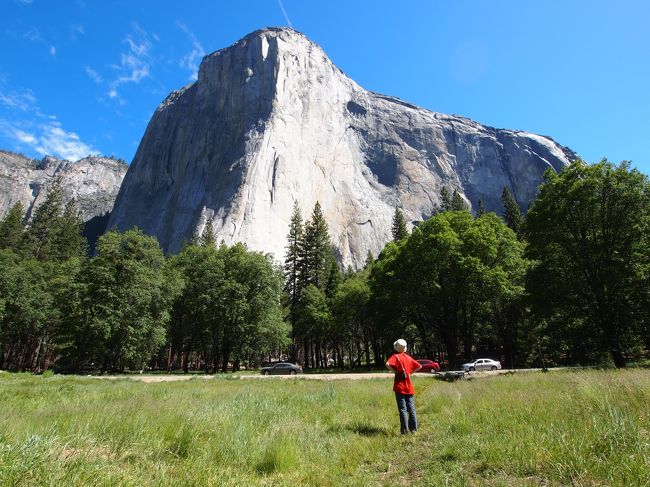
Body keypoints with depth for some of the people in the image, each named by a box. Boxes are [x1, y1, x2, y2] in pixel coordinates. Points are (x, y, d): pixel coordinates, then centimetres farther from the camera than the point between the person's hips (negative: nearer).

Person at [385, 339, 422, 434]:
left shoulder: (395, 356, -7)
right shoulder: (408, 357, 9)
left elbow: (387, 364, -26)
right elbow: (419, 366, 15)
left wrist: (395, 371, -12)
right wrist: (410, 372, 10)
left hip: (400, 387, -4)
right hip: (409, 387, 5)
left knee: (402, 409, -1)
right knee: (411, 408, 10)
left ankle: (404, 430, 0)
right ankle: (413, 429, 14)